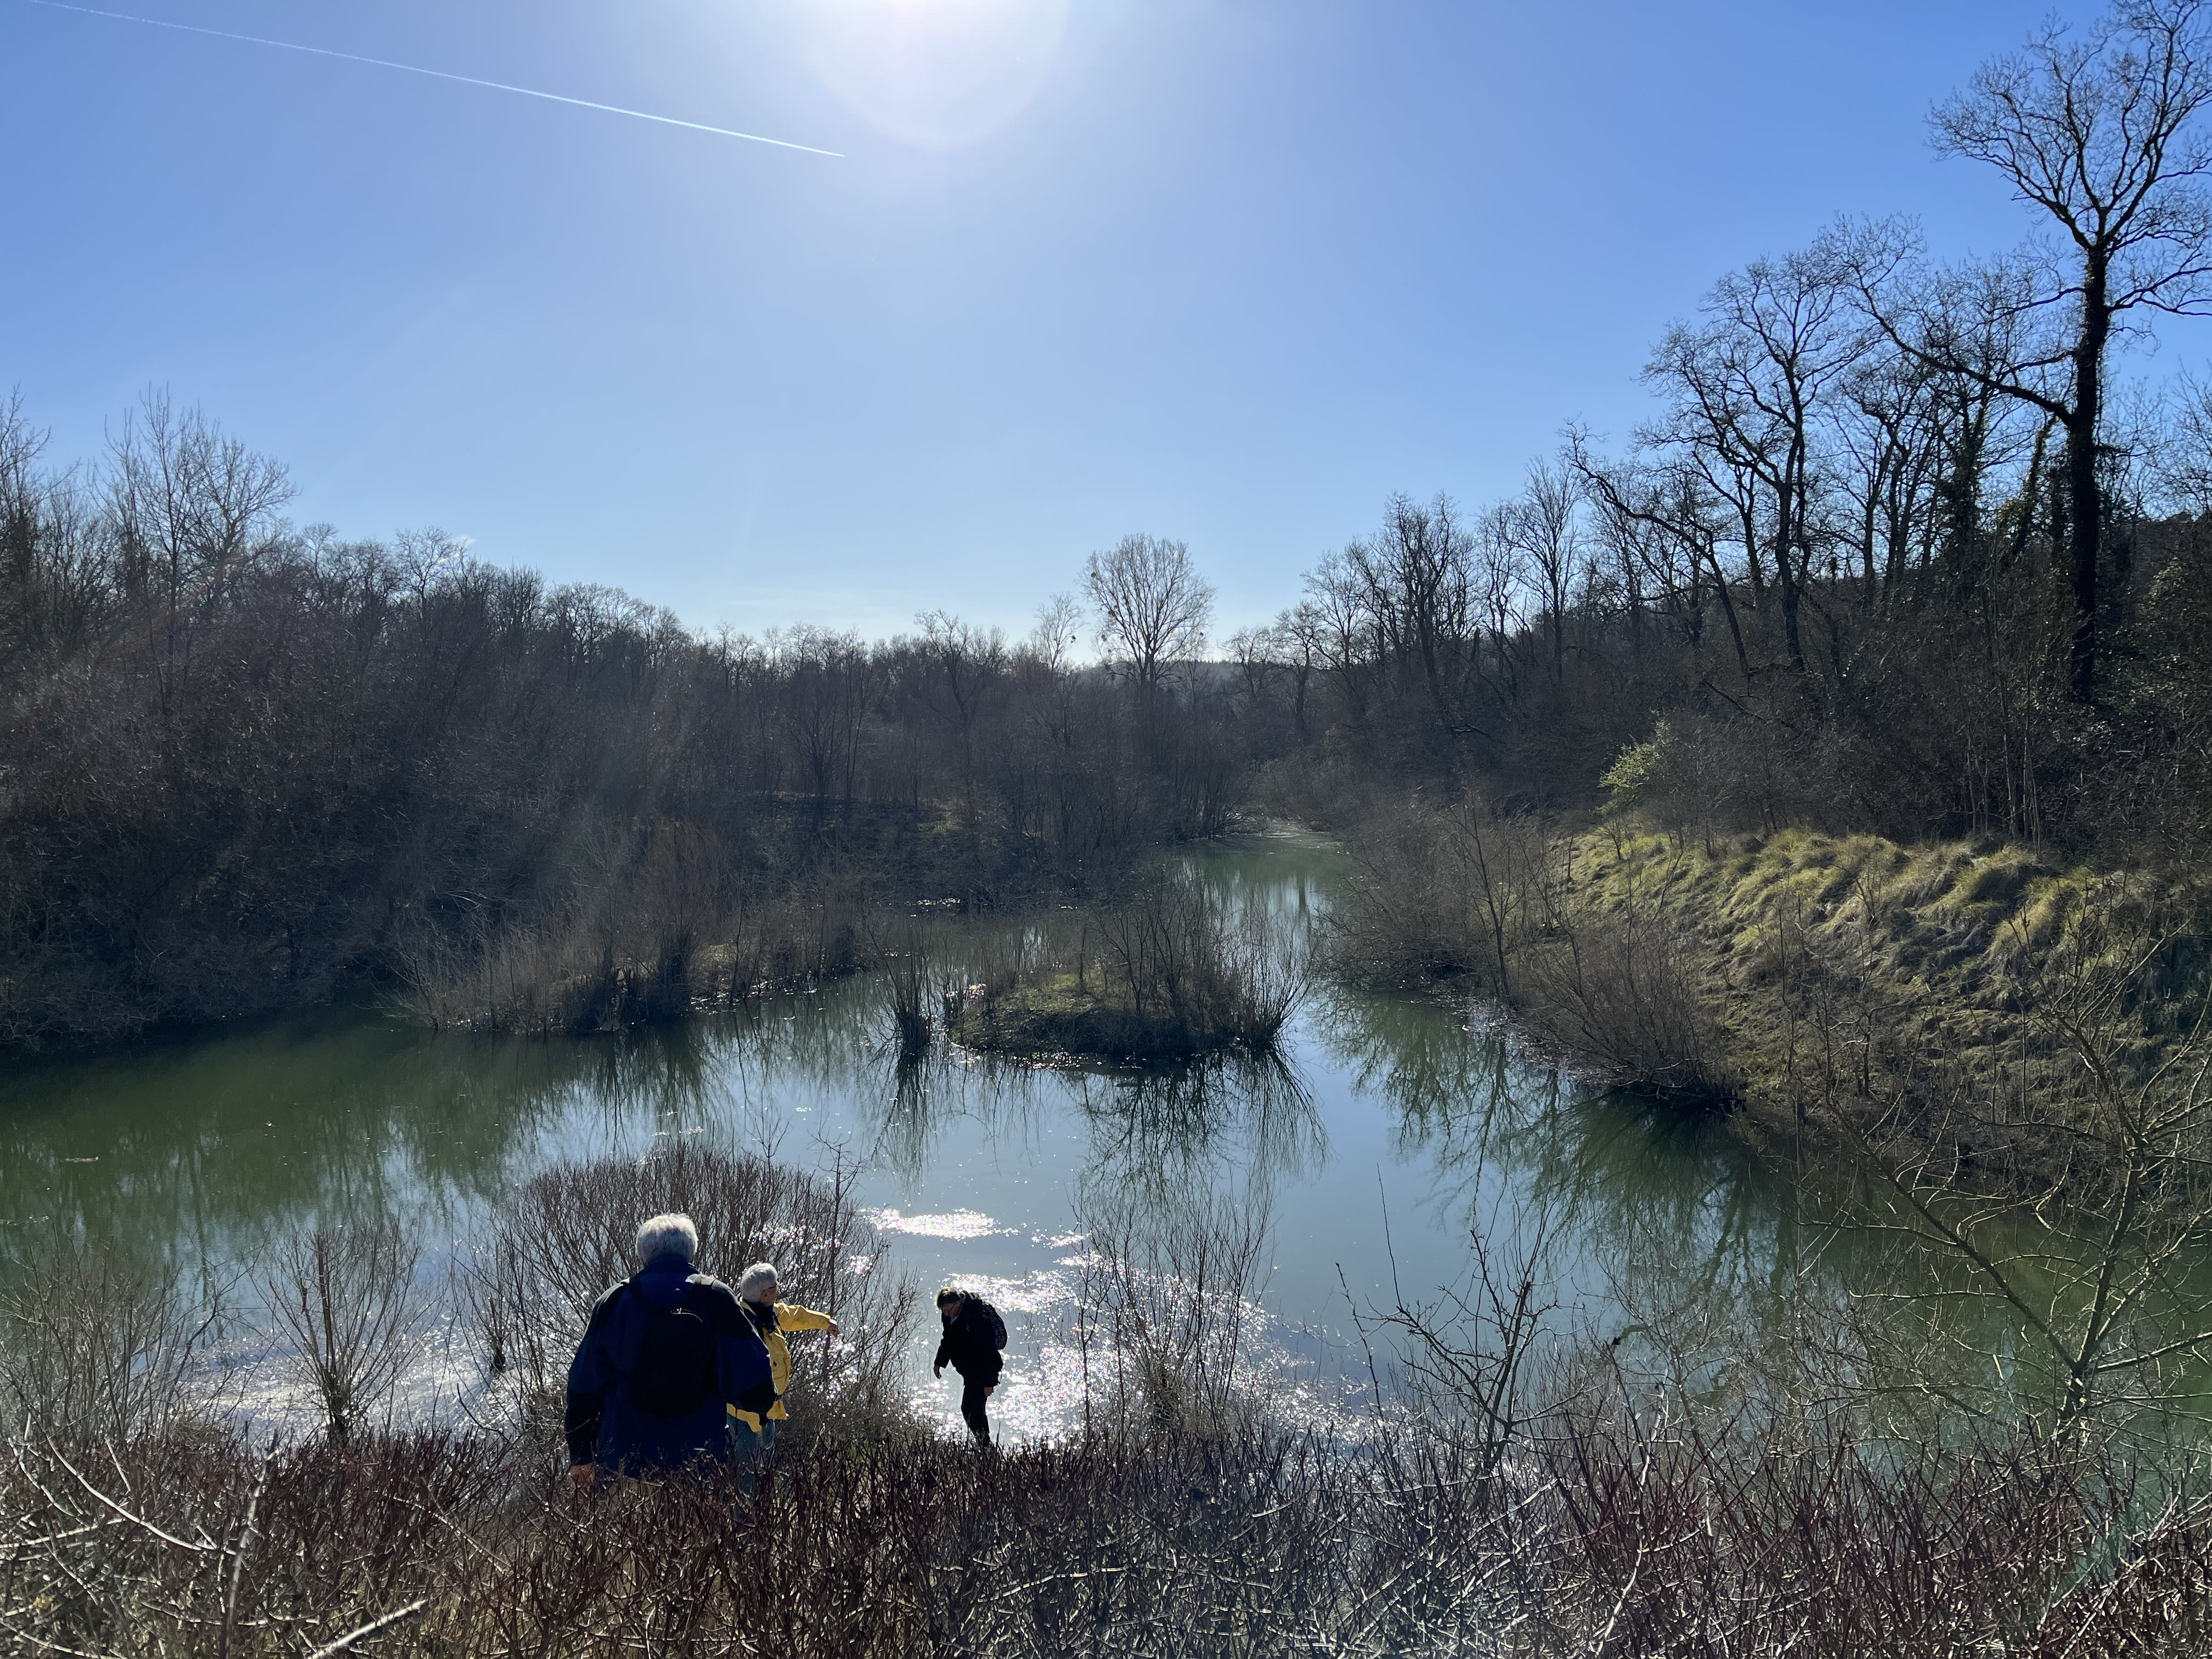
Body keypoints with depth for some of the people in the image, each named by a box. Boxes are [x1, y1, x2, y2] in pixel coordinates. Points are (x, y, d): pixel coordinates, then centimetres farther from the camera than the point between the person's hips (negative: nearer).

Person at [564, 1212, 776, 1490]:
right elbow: (753, 1380, -4)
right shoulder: (717, 1298, -1)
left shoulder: (612, 1303, 5)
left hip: (625, 1461, 1)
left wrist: (581, 1457, 16)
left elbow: (583, 1387, 8)